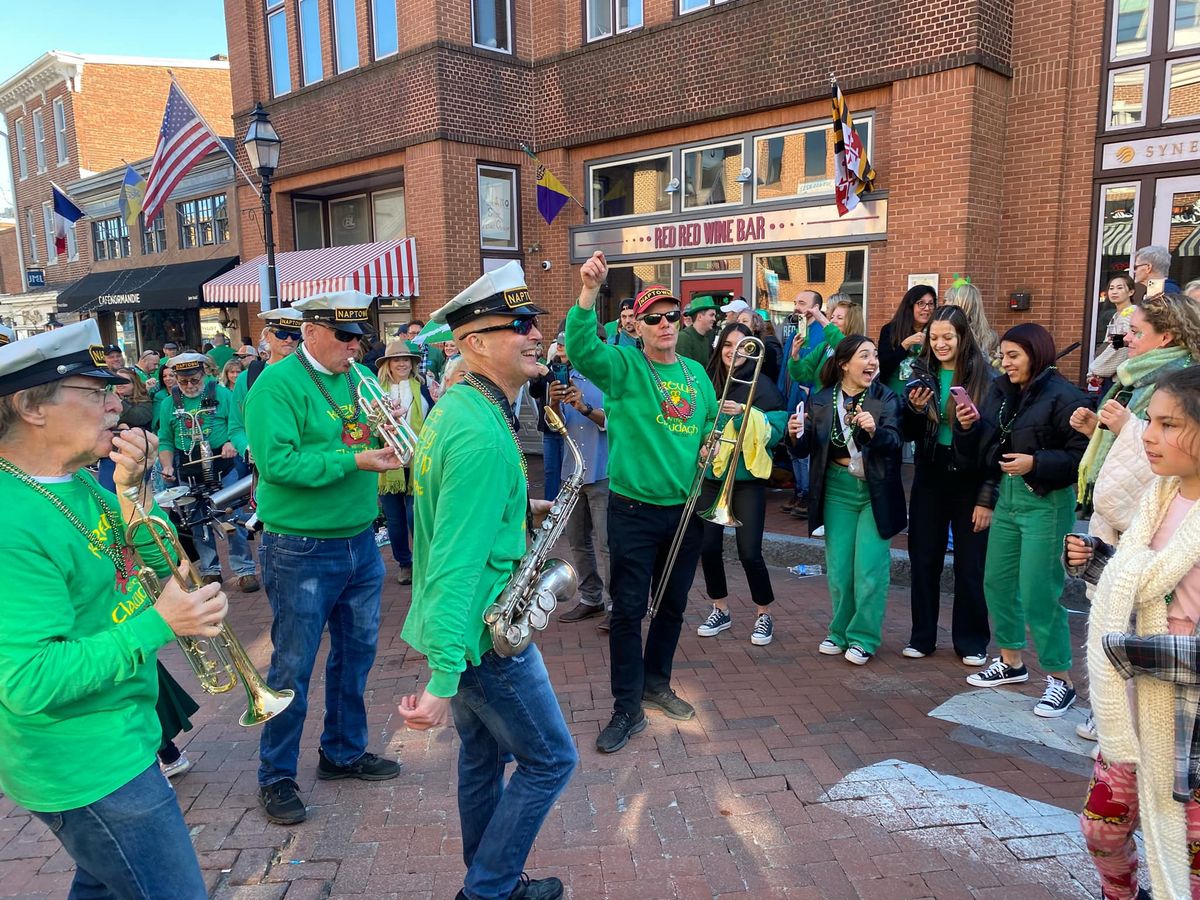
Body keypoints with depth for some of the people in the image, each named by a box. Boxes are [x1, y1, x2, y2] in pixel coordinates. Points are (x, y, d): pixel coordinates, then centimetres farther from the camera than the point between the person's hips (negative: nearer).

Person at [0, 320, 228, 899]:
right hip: (90, 774, -9)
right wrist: (157, 624, -26)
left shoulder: (80, 482, 2)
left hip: (116, 740, 9)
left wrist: (129, 491, -7)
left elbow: (154, 569, 8)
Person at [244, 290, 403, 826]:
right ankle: (276, 776, 24)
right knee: (292, 666, 6)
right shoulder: (278, 383, -14)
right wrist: (354, 461, -26)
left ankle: (343, 752, 37)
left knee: (356, 651, 18)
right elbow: (277, 461, -25)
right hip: (302, 551, -7)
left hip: (360, 544, 7)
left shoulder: (358, 378, 8)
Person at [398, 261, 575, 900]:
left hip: (457, 626, 10)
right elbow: (456, 562, -30)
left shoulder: (453, 407, 6)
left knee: (482, 755, 22)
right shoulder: (483, 435, -26)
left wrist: (518, 509, 10)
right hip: (482, 634, -10)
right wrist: (442, 679, -30)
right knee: (550, 760, 8)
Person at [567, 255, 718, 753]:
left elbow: (710, 423, 22)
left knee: (673, 603, 17)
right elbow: (581, 350, -27)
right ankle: (627, 708, 14)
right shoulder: (623, 367, -7)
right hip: (634, 510, -5)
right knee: (628, 608, 0)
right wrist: (589, 292, -40)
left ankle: (656, 683, 38)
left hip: (686, 508, 5)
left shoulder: (695, 372, 8)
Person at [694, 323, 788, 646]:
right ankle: (721, 611, 24)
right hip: (710, 473, 4)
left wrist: (744, 413, -23)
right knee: (708, 546, 4)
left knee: (749, 552, -6)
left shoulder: (761, 383, -3)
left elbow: (775, 428, -11)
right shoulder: (709, 381, 7)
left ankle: (764, 615, 15)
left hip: (747, 476, -4)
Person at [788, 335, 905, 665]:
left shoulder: (886, 399, -4)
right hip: (837, 489, 2)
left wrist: (874, 431, -36)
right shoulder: (821, 401, 1)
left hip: (875, 491, -2)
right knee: (838, 568, 8)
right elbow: (806, 449, 2)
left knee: (869, 569, -2)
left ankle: (863, 637, 13)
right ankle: (840, 632, 25)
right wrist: (797, 436, -19)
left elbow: (894, 442, -16)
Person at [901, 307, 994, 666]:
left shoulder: (985, 377, -9)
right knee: (923, 561, 10)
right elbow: (909, 435, 8)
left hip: (971, 482, -4)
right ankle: (922, 636, 24)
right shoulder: (922, 376, 3)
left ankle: (971, 642, 23)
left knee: (970, 566, 7)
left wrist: (988, 497, -12)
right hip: (929, 480, 4)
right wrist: (914, 409, -14)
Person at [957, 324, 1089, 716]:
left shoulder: (1063, 396, -13)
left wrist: (1036, 463, -26)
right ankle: (1011, 661, 32)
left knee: (1038, 592, -6)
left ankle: (1060, 679, 11)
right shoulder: (1000, 390, 8)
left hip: (1047, 502, -8)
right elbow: (980, 449, 10)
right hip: (1008, 495, 8)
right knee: (997, 581, 14)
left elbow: (1081, 454, -16)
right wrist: (968, 426, -8)